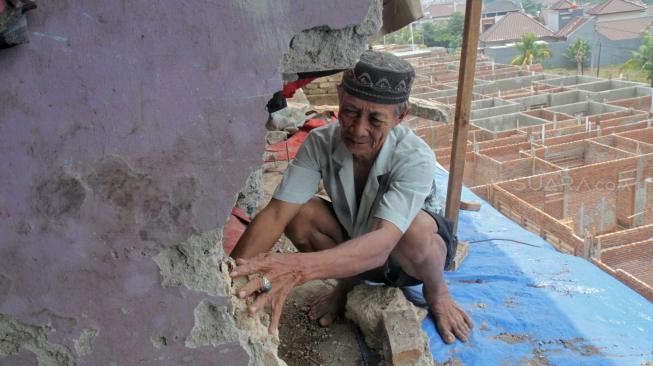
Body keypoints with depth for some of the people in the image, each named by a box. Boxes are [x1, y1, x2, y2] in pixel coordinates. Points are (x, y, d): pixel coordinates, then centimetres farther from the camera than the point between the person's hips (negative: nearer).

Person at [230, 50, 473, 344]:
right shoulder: (321, 142, -23)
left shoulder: (415, 158, -34)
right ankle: (348, 282, 5)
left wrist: (298, 267, -64)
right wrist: (229, 274, -45)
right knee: (298, 214, -24)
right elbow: (276, 213, -29)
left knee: (415, 229, -38)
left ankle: (436, 290, -2)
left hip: (414, 252, -3)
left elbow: (382, 242, -47)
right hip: (353, 241, 3)